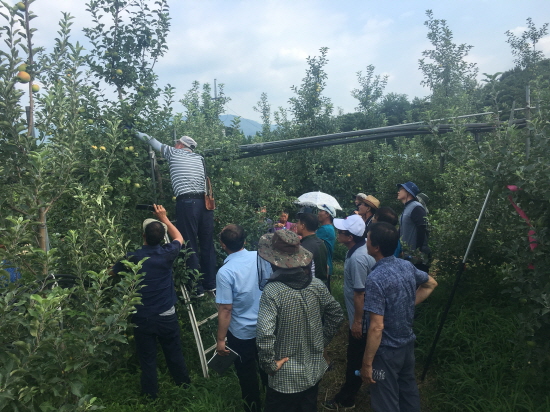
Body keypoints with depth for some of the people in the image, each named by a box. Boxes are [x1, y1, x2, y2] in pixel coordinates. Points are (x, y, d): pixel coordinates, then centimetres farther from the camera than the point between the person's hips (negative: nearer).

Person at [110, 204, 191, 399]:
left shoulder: (132, 258, -12)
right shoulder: (167, 253, -11)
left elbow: (111, 272, 9)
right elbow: (179, 238, 13)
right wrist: (164, 218, 16)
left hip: (142, 318, -1)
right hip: (167, 316, 1)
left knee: (147, 360, 13)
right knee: (175, 356, 17)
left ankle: (151, 397, 28)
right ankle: (185, 388, 35)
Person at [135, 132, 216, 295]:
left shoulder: (173, 153, 13)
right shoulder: (199, 157, 20)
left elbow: (155, 143, 27)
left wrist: (141, 134, 43)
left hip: (186, 203, -4)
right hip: (205, 202, 5)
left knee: (190, 245, 0)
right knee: (207, 244, 10)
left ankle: (197, 288, 4)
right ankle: (211, 284, 18)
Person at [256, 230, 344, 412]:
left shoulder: (272, 291, -25)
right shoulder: (316, 285, -10)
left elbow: (264, 335, -32)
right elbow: (337, 315, 3)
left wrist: (269, 364, -17)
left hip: (286, 377, -5)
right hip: (314, 370, 5)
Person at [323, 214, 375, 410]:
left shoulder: (357, 258, -31)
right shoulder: (361, 248, 0)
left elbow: (360, 293, -27)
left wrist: (357, 321, -19)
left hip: (360, 317, -9)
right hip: (363, 314, 10)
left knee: (355, 359, 7)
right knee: (361, 355, 25)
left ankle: (346, 398, 24)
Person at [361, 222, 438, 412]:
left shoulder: (376, 278, -28)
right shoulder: (407, 266, -5)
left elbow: (376, 327, -27)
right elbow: (431, 284, 16)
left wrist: (367, 363, -18)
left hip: (387, 350, -7)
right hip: (408, 343, 8)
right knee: (409, 392, 26)